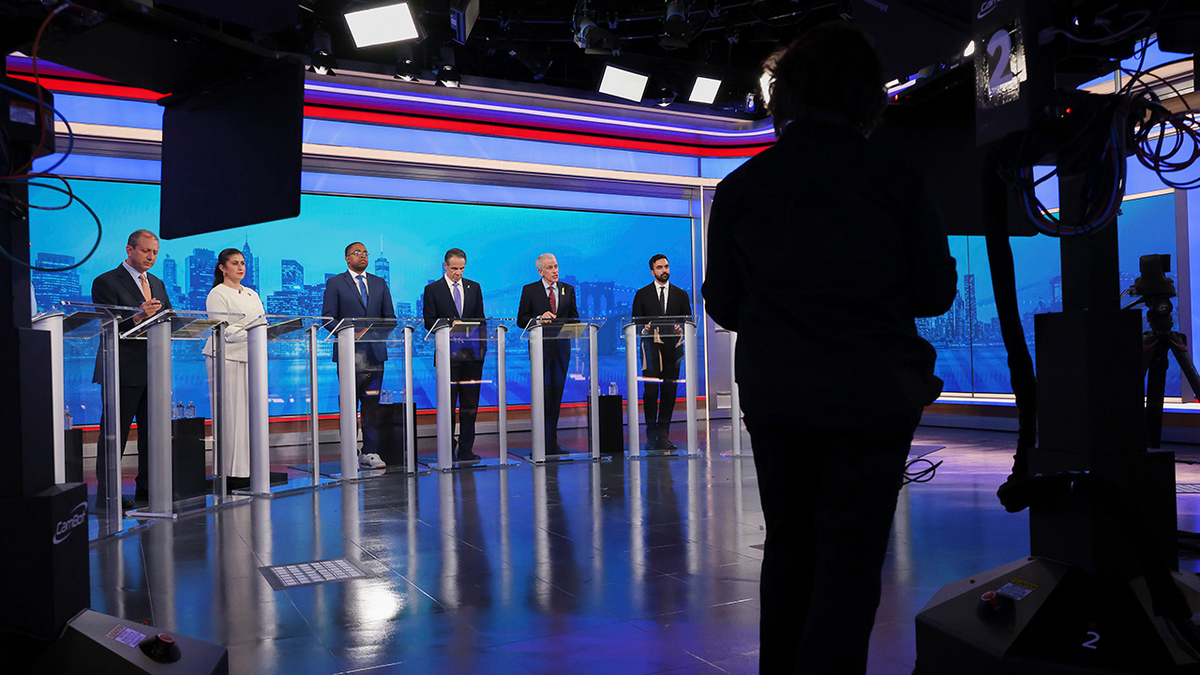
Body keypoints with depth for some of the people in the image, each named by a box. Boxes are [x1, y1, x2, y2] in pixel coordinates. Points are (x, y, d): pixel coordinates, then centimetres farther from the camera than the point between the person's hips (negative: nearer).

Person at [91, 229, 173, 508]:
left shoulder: (158, 284, 19)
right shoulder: (106, 282, -3)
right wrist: (139, 317, -28)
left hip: (154, 369, 7)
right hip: (123, 370, -7)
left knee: (153, 431, 9)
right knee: (115, 434, -3)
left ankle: (147, 489, 17)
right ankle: (106, 494, 3)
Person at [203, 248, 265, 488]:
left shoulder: (252, 294, 21)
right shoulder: (217, 294, -2)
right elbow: (222, 330, -10)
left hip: (250, 358, 7)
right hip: (227, 359, -7)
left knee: (251, 413, 4)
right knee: (231, 415, -6)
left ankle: (249, 468, 8)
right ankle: (232, 471, -3)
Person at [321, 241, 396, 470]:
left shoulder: (380, 284, 16)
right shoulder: (335, 283, 5)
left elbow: (390, 317, 14)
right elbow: (328, 318, -1)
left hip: (375, 351, 3)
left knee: (372, 403, 2)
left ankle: (370, 453, 5)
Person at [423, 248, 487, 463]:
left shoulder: (474, 288, 13)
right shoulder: (432, 289, 3)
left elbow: (480, 319, 13)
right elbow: (429, 322, -1)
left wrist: (483, 344, 3)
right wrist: (450, 324, -17)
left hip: (473, 354, 3)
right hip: (448, 354, -3)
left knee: (470, 404, 5)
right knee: (448, 404, 1)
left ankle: (466, 450, 12)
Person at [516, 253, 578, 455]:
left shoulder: (568, 290, 13)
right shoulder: (529, 290, 3)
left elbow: (574, 318, 14)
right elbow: (521, 321, 1)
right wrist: (539, 319, -16)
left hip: (561, 347, 3)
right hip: (541, 347, -3)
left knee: (556, 395, 7)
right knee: (544, 395, -7)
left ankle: (552, 443, 15)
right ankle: (544, 443, -3)